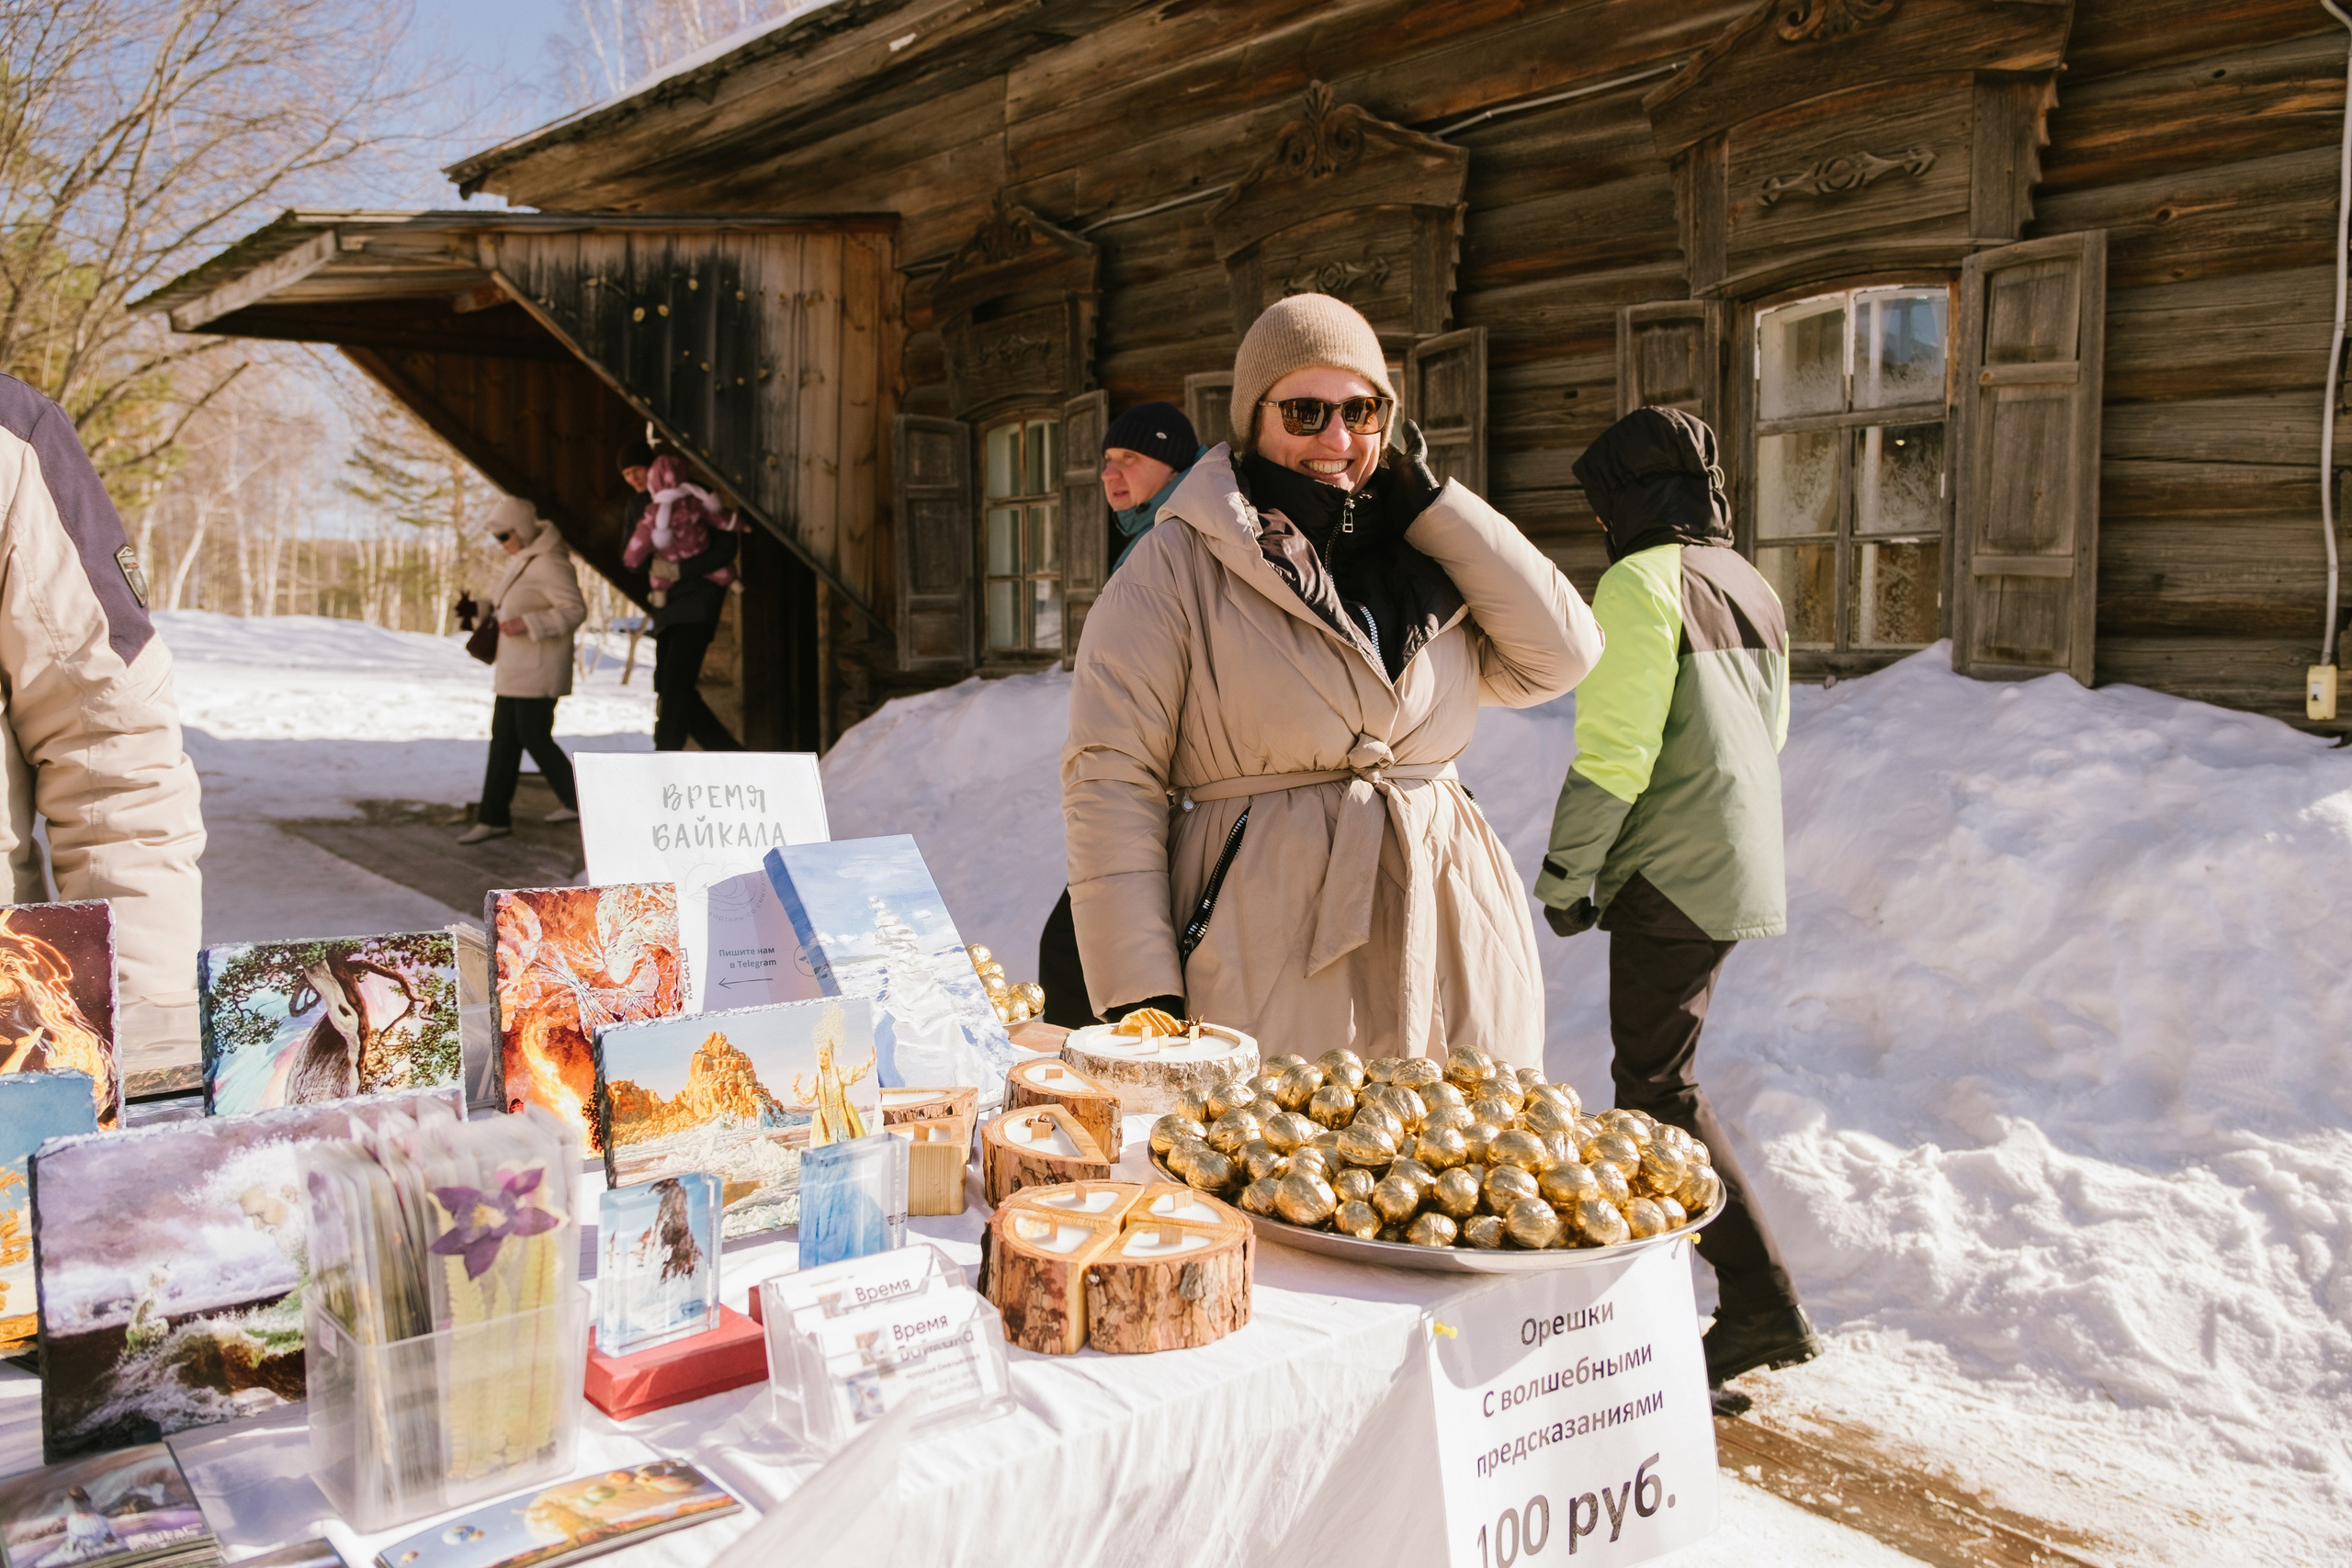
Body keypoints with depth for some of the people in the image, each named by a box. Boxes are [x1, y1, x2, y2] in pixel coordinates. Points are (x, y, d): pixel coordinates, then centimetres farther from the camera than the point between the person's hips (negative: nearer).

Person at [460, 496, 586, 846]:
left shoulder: (549, 563, -19)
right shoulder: (521, 558, 11)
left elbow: (575, 610, -23)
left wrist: (526, 624, -28)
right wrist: (488, 608, 9)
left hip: (538, 666, -10)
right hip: (515, 666, 10)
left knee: (534, 737, -2)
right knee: (504, 738, 8)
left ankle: (580, 801, 15)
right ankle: (494, 817, 12)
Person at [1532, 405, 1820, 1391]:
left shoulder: (1643, 581, -12)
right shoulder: (1752, 587, 14)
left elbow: (1614, 750, -18)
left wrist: (1564, 876, -10)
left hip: (1673, 872, -9)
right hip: (1742, 867, 9)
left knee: (1659, 1085, -4)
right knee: (1651, 1068, 17)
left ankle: (1762, 1304, -4)